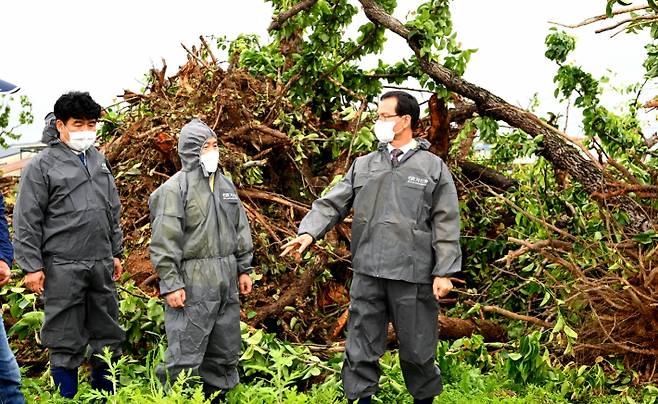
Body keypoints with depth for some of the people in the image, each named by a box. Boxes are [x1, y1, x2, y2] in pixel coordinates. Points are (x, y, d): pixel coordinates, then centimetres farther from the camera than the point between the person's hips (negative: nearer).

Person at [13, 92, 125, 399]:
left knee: (107, 335, 11)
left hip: (101, 264, 6)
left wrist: (116, 252, 19)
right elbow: (26, 221, -7)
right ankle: (67, 397, 11)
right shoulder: (42, 166, -5)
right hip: (62, 267, -6)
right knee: (66, 340, 1)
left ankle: (106, 395, 23)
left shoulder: (98, 160, 13)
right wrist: (31, 266, -10)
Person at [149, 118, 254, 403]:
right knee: (185, 356, -7)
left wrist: (244, 269, 18)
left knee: (225, 352, 15)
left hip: (226, 284, 7)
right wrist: (170, 284, -17)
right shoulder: (175, 189, -9)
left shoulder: (226, 185, 14)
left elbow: (240, 230, 21)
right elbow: (163, 242, -13)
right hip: (192, 284, -7)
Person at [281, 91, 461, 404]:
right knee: (362, 345, 6)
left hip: (413, 274, -3)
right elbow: (333, 203, 8)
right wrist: (309, 232, -9)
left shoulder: (433, 167, 1)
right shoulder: (364, 165, 11)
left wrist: (444, 272, -7)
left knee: (417, 347, 7)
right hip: (367, 272, 3)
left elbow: (446, 224, -1)